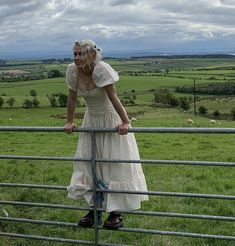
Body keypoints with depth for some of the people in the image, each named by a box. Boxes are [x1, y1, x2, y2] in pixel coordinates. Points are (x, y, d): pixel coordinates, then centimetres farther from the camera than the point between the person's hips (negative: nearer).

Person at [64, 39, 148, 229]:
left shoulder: (101, 69, -25)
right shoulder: (72, 71, -10)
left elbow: (113, 98, -25)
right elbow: (72, 98, 1)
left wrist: (125, 122, -22)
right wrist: (69, 122, 8)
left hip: (111, 119, -6)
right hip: (91, 120, 6)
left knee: (115, 164, -2)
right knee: (87, 163, 6)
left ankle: (116, 213, 8)